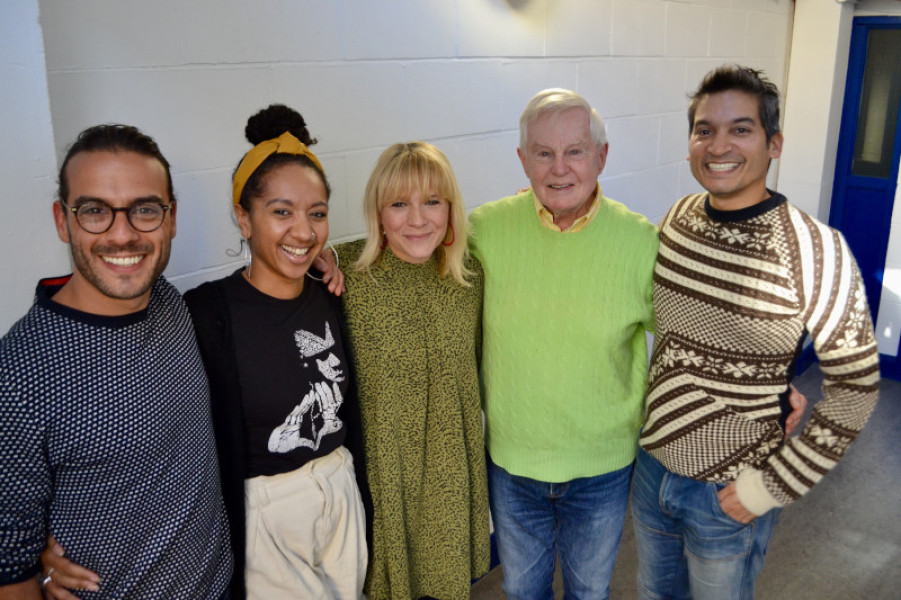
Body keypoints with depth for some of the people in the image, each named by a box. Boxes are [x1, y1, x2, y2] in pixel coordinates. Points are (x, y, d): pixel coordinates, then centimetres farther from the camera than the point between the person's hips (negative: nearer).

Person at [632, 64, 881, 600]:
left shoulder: (815, 249, -21)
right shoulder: (678, 217, -5)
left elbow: (855, 385, -16)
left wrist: (773, 485, -14)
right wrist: (657, 412, 10)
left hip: (727, 496, -5)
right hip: (652, 465, 5)